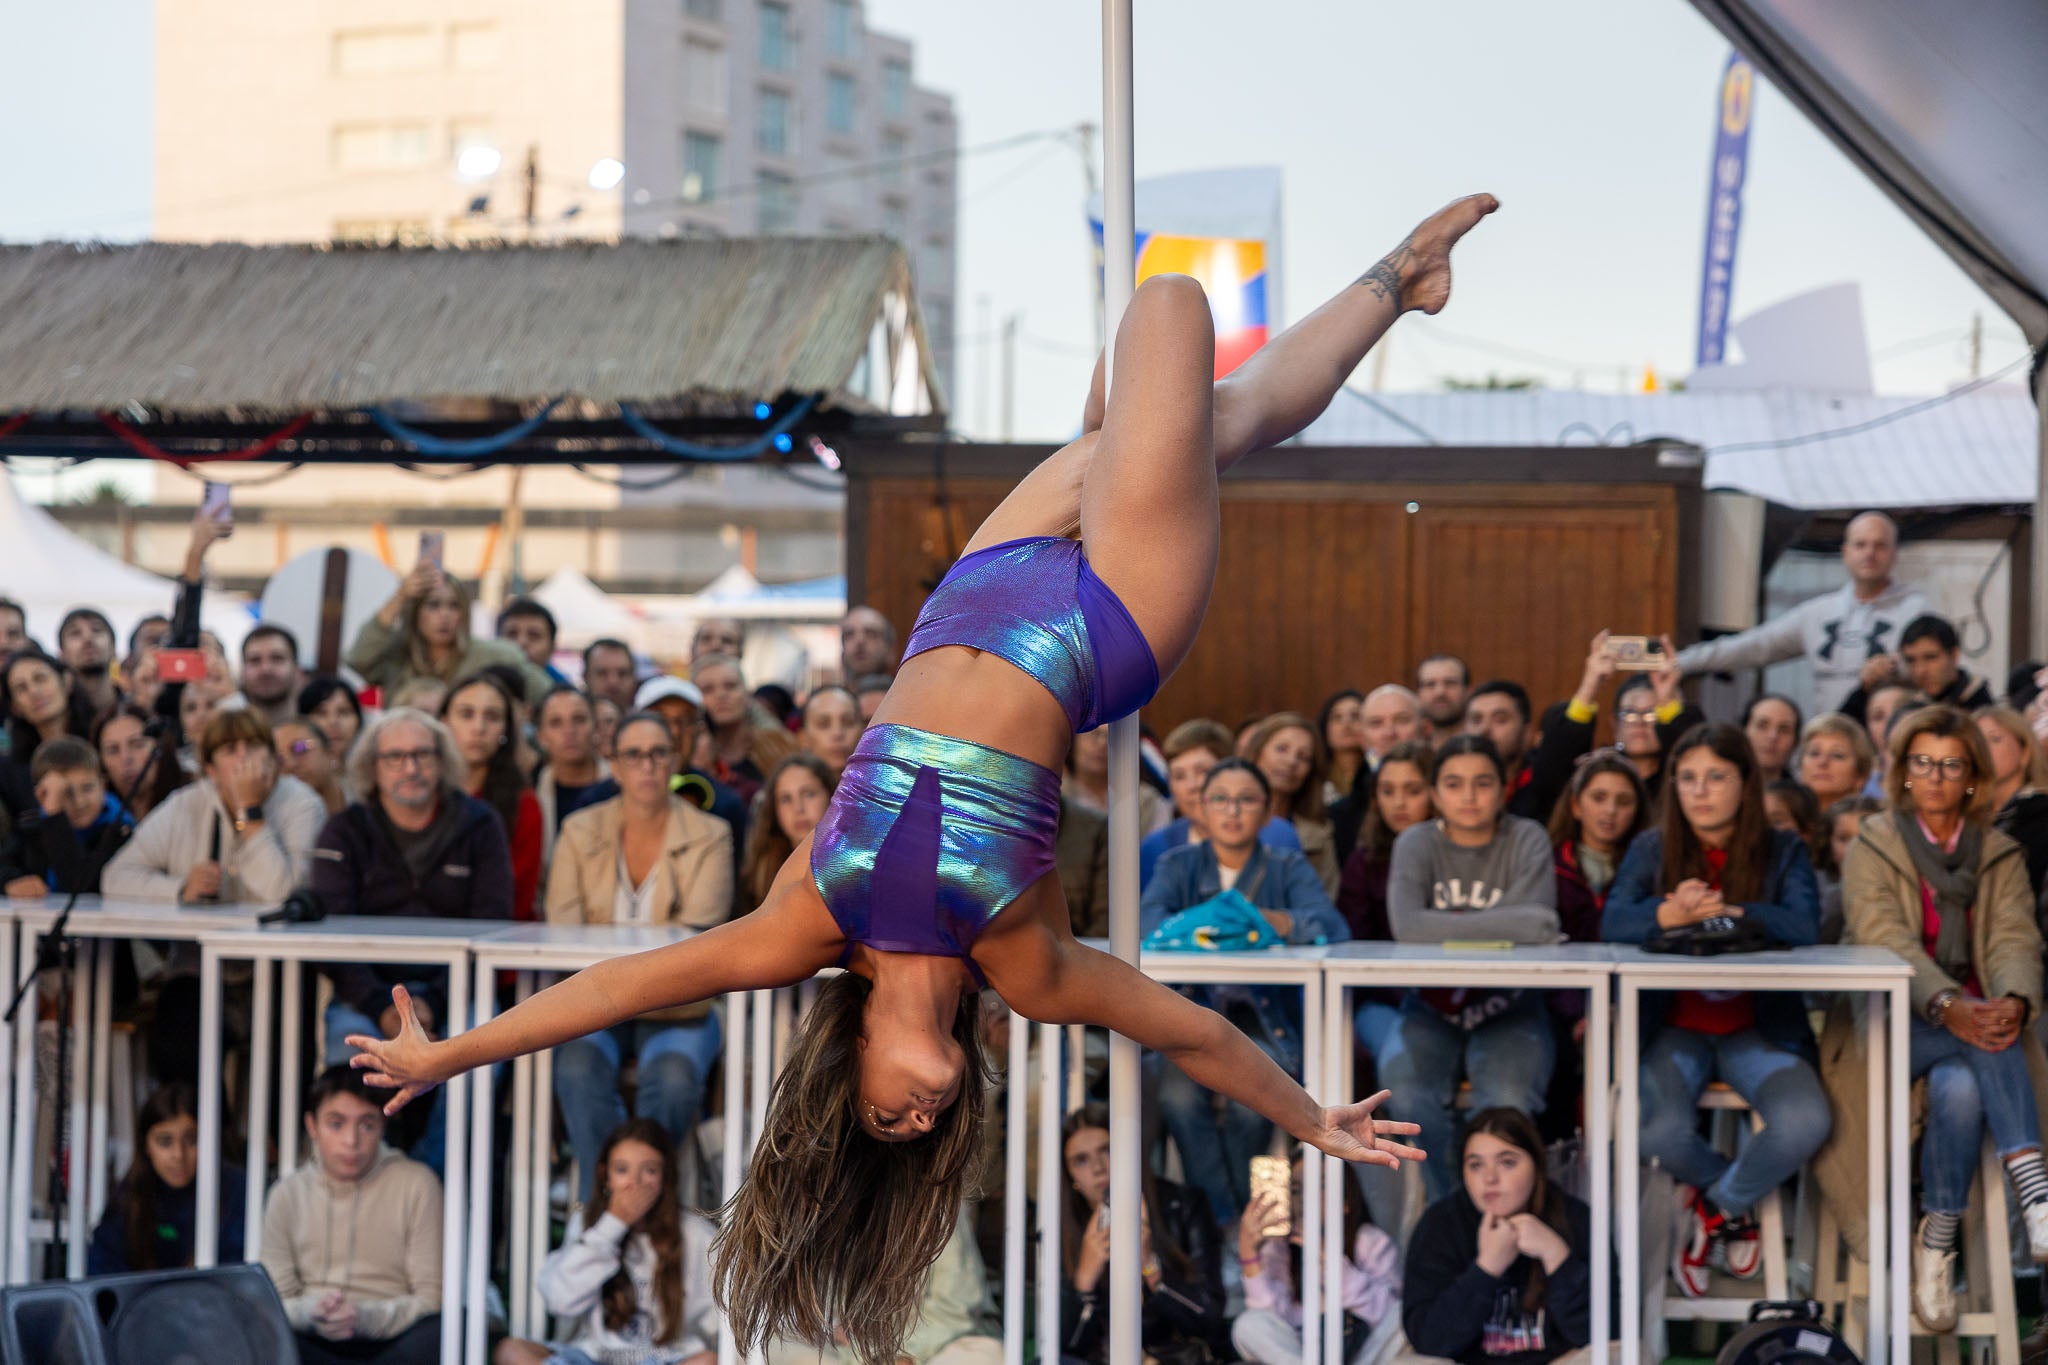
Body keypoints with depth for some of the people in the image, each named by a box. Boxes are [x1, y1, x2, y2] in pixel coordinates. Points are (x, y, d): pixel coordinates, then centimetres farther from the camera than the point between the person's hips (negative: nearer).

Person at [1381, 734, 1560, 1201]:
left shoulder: (1527, 840, 0)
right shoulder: (1417, 843, 0)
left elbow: (1538, 928, -17)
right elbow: (1407, 925, -21)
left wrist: (1453, 931, -16)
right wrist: (1510, 923, -22)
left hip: (1508, 1011, -1)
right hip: (1432, 1010, 1)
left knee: (1506, 1103, -31)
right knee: (1406, 1093, -29)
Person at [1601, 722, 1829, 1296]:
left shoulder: (1783, 852, 4)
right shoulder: (1651, 850, 6)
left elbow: (1804, 927, -15)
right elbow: (1612, 923, -11)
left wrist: (1724, 912, -28)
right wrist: (1668, 914, -32)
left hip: (1758, 1027, 0)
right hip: (1673, 1027, 0)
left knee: (1804, 1123, -30)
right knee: (1660, 1134, -31)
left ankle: (1716, 1206, 3)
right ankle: (1735, 1196, 7)